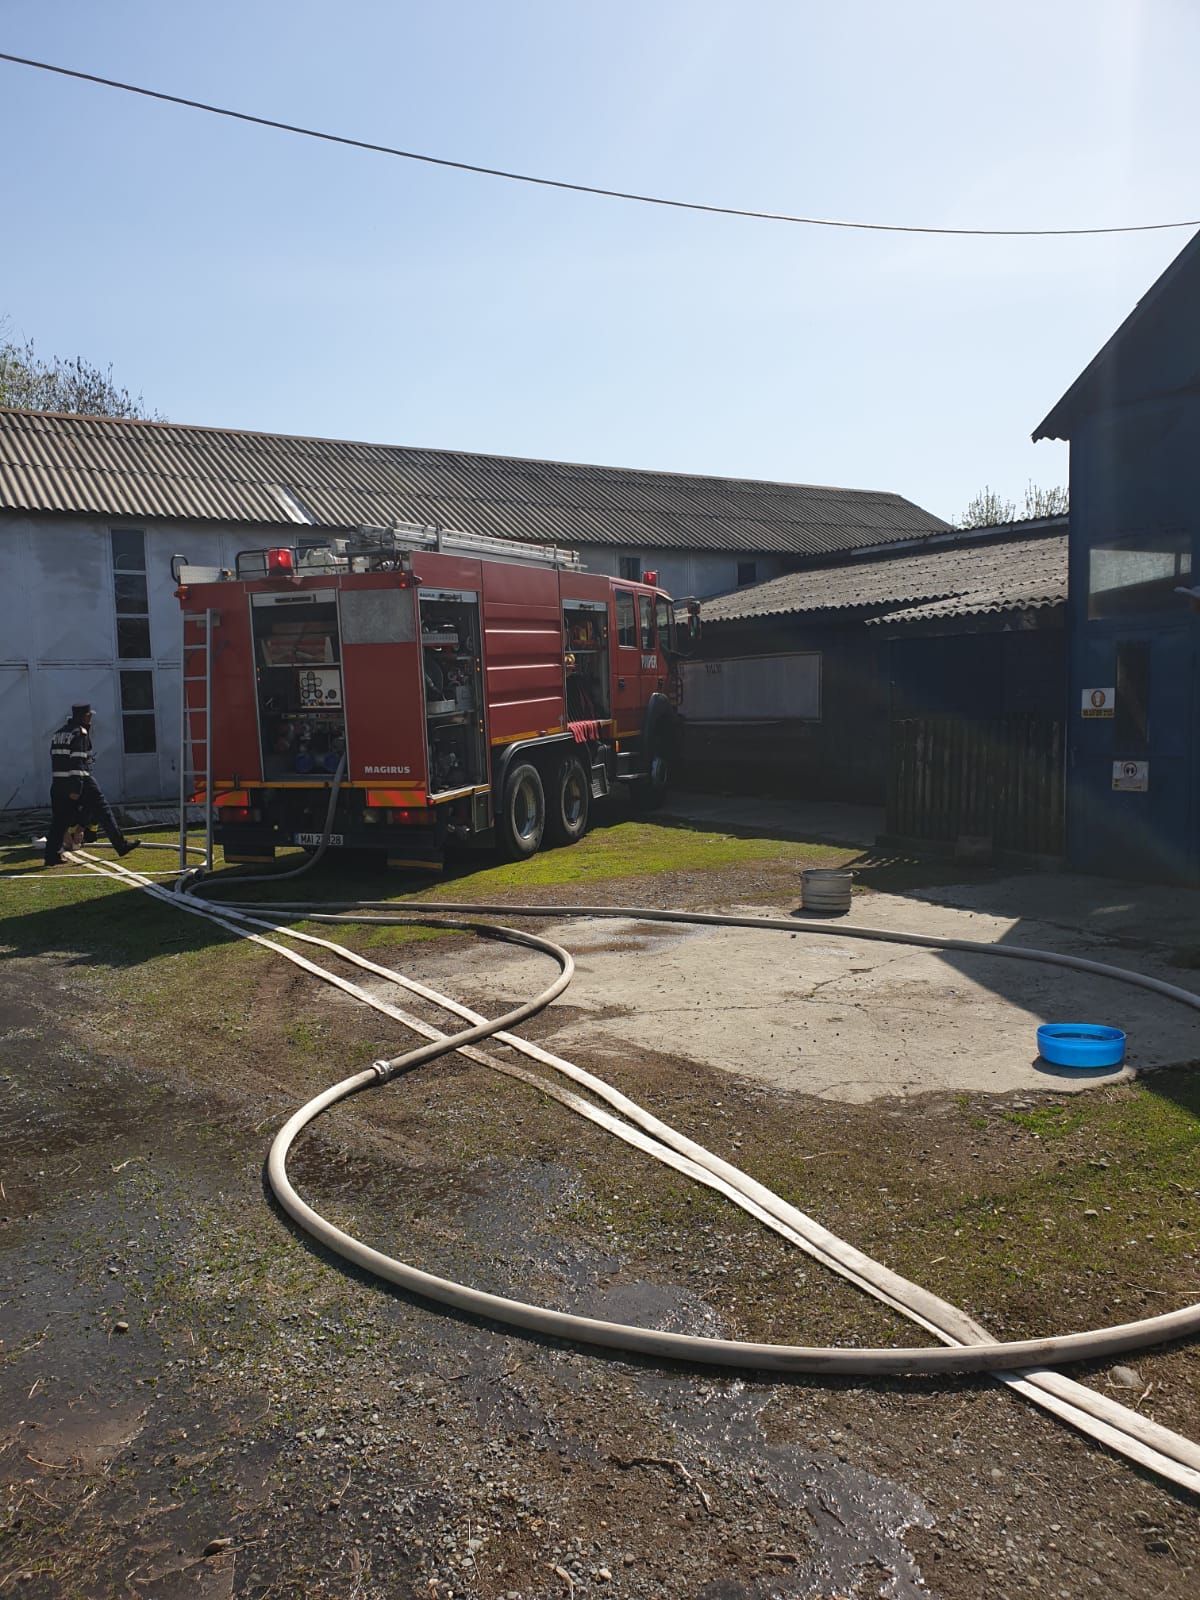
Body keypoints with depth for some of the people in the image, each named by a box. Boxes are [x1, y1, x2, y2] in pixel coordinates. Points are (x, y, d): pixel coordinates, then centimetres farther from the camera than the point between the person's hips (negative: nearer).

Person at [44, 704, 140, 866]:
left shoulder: (59, 732, 18)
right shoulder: (80, 732, -9)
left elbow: (55, 757, 19)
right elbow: (77, 761, -17)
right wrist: (76, 789, -20)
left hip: (58, 783, 8)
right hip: (80, 780, -8)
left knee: (59, 819, 9)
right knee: (102, 810, 0)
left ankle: (52, 856, 6)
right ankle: (121, 845, 3)